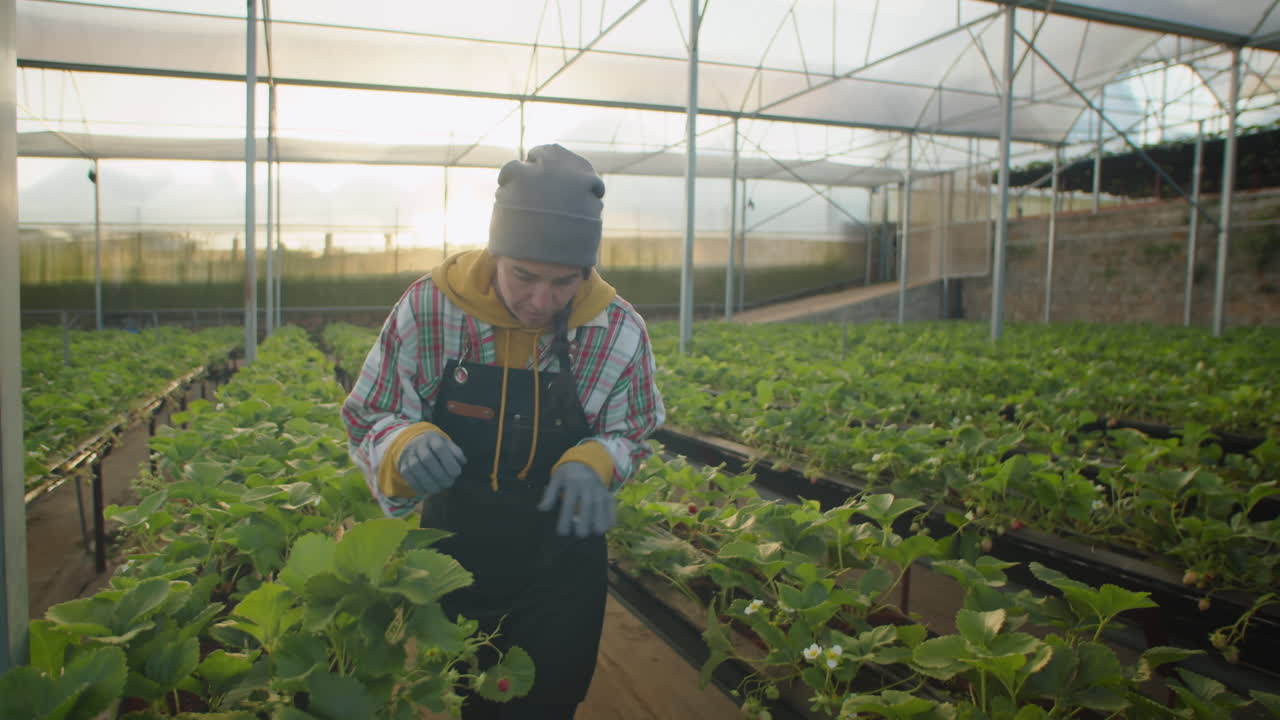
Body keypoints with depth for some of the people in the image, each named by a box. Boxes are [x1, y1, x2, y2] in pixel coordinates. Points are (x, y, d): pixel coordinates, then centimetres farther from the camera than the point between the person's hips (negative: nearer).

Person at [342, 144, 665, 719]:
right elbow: (368, 419, -7)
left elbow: (631, 433, 0)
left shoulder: (619, 331, -15)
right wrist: (407, 445, -30)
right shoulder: (429, 306, -17)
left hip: (561, 574, -1)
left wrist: (592, 463, -23)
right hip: (452, 561, 2)